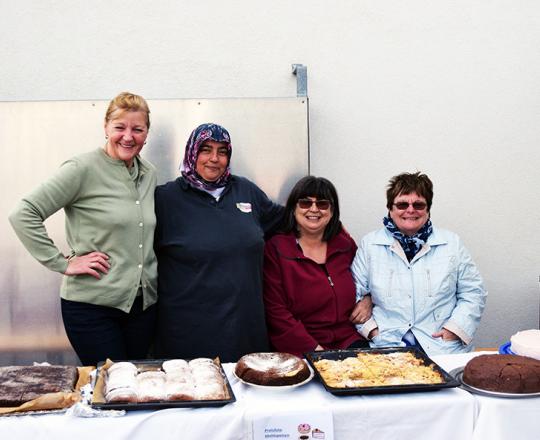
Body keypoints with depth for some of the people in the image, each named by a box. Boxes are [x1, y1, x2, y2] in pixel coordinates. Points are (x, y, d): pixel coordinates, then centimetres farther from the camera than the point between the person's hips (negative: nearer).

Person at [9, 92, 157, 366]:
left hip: (143, 303, 6)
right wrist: (62, 263, -15)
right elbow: (23, 215, -14)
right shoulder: (83, 169, -11)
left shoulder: (148, 173, 8)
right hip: (92, 305, -6)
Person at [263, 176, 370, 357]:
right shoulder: (275, 249, -3)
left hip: (349, 341, 4)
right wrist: (314, 349, -15)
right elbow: (276, 312, -8)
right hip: (300, 352, -4)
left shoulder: (345, 243, 10)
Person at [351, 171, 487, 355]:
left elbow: (473, 293, 11)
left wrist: (454, 328, -3)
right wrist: (370, 328, -6)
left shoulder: (451, 244, 9)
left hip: (441, 345, 1)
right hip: (386, 345, -1)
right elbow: (353, 295, 7)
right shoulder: (370, 244, 7)